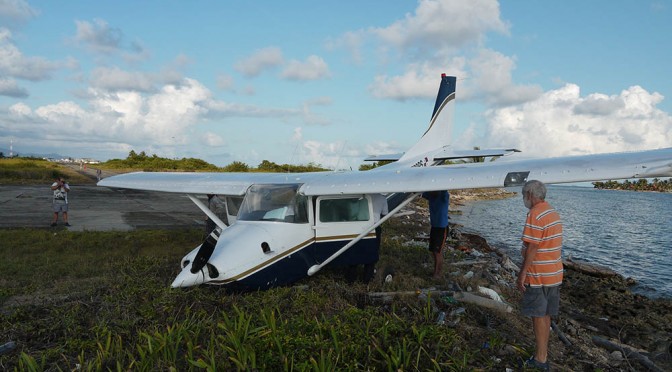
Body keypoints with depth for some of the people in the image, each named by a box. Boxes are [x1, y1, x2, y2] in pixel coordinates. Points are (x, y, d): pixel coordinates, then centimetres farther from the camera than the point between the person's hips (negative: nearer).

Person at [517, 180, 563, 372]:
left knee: (538, 316, 2)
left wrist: (522, 274, -17)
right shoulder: (554, 213, 12)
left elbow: (532, 247, -22)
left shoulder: (535, 214, -19)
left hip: (538, 276, -9)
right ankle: (542, 354, 27)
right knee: (545, 315, 17)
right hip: (554, 274, 9)